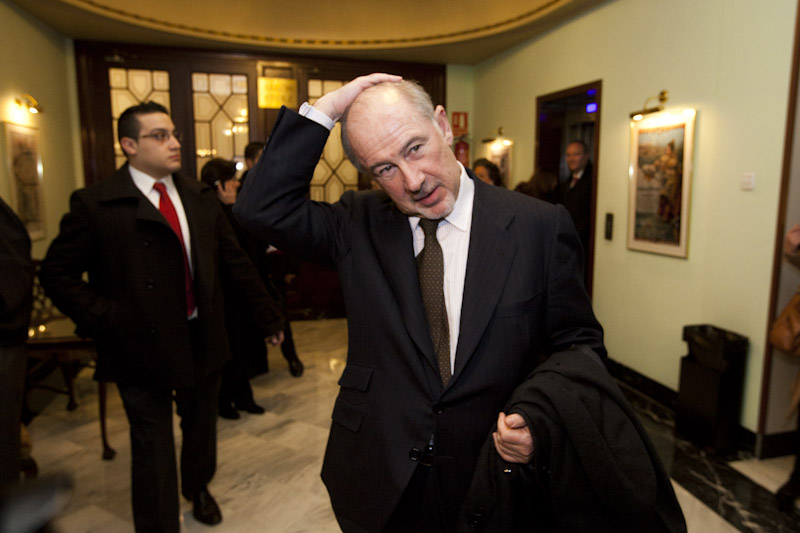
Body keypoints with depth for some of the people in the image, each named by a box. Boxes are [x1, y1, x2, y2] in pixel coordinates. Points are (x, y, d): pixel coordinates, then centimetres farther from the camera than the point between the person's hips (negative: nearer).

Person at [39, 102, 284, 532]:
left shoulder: (200, 197, 4)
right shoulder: (95, 204, -9)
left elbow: (234, 259, 6)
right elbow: (57, 274, -6)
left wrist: (266, 314, 5)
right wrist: (107, 320, -16)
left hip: (202, 337, 5)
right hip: (143, 345, -4)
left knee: (201, 425, 24)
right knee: (153, 446, 6)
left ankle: (198, 487, 53)